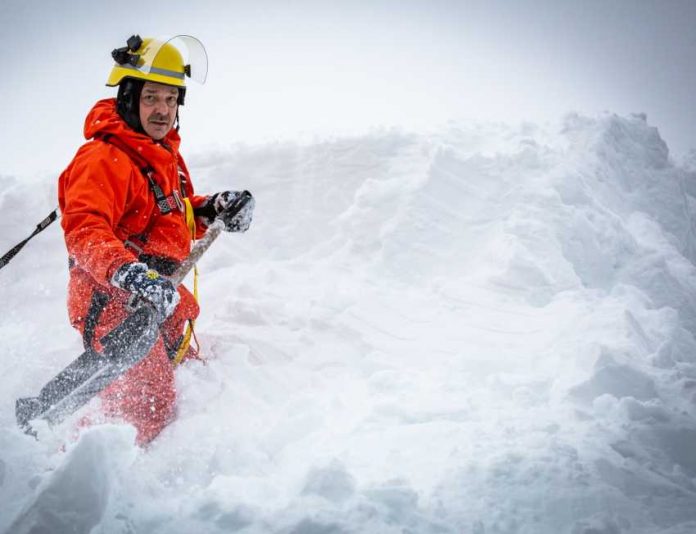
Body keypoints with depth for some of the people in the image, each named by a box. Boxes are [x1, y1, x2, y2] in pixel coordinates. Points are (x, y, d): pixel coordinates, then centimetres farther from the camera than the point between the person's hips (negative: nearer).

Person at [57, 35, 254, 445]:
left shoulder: (166, 154, 14)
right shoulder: (104, 158, -17)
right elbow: (84, 229, -32)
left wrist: (214, 209, 4)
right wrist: (127, 273, -49)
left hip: (158, 302, 10)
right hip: (116, 304, -10)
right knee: (148, 413, -14)